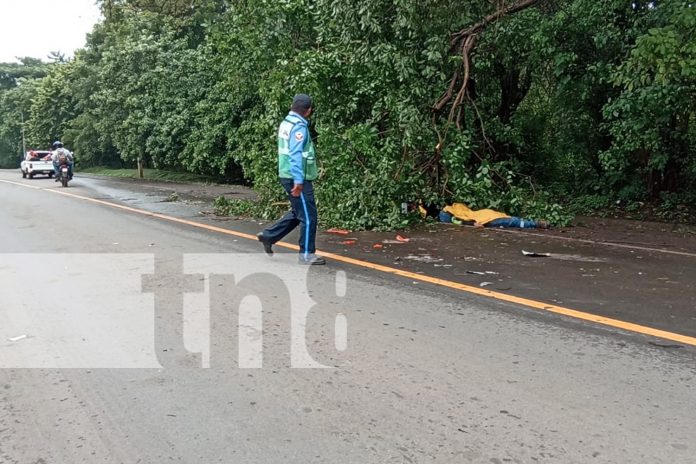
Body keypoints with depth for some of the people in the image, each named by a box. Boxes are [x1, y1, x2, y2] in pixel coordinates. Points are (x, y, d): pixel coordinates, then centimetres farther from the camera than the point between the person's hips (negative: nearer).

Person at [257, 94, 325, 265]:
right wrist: (298, 181, -28)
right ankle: (307, 255, 6)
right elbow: (296, 156, -24)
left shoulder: (286, 123, 12)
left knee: (298, 213, 21)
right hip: (297, 179, -10)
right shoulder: (299, 127, -17)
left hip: (288, 176, 10)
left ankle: (268, 235, 24)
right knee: (308, 216, -1)